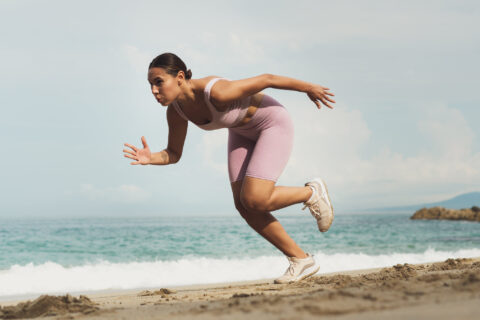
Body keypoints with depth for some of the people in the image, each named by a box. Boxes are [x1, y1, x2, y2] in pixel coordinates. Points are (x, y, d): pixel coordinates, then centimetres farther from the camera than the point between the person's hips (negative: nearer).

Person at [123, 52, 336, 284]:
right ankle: (301, 260, 9)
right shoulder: (175, 110, -15)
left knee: (254, 201, -20)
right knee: (243, 206, -4)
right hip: (242, 132, 7)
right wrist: (150, 158, -26)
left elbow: (266, 79, -25)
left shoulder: (216, 92, -37)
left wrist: (309, 88, -11)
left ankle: (311, 193, 8)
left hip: (273, 124, -7)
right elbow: (173, 154, -4)